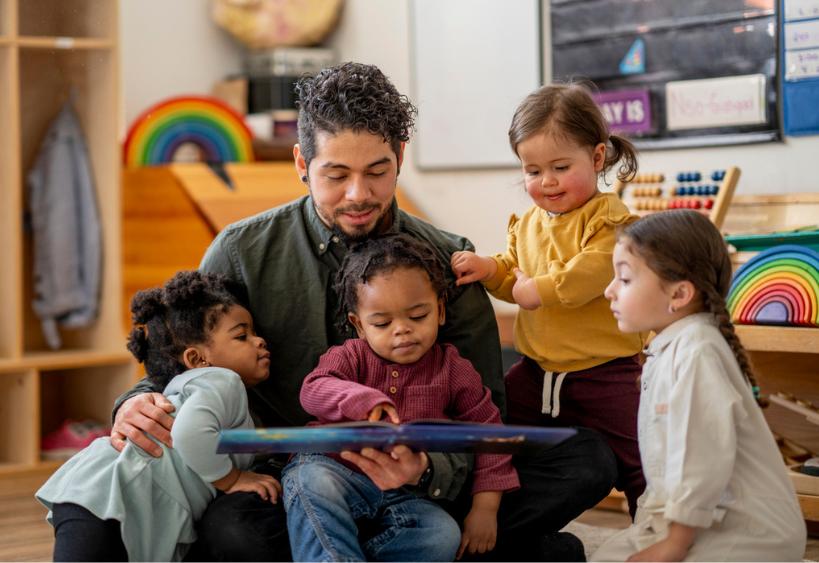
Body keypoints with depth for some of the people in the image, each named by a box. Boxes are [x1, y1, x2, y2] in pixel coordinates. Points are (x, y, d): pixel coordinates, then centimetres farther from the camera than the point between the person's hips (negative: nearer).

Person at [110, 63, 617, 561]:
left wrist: (427, 470, -26)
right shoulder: (243, 253, 0)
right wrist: (139, 406, -14)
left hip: (416, 488, 1)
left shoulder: (447, 262, 0)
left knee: (589, 459, -18)